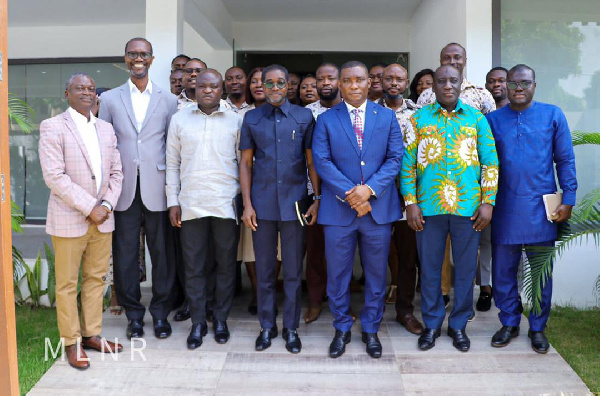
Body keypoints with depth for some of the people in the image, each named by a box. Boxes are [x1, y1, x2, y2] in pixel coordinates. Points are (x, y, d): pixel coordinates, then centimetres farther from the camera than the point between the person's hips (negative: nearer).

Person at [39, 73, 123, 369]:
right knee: (67, 284, 5)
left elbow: (116, 172, 11)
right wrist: (89, 208, -16)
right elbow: (54, 176, -14)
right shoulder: (52, 127, -5)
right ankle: (71, 342, 16)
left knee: (96, 279, 12)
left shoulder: (106, 129, 12)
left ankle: (91, 334, 25)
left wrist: (106, 205, -5)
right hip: (69, 219, -5)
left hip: (103, 219, 5)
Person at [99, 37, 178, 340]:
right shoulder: (110, 99, 9)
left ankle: (160, 312, 21)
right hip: (124, 190, 1)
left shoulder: (168, 100, 7)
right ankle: (133, 314, 22)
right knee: (125, 255, 6)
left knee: (162, 254, 6)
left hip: (157, 189, -1)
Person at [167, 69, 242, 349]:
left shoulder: (235, 121, 5)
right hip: (191, 205, 1)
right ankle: (198, 322, 18)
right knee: (194, 267, 6)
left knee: (226, 265, 7)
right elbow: (172, 163, 8)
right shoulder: (180, 119, 7)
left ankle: (221, 319, 22)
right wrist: (173, 201, 3)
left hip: (226, 204, 0)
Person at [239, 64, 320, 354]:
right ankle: (267, 326, 24)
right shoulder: (252, 119, 5)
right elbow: (246, 163, 5)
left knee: (293, 271, 7)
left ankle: (291, 327, 21)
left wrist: (318, 199, -3)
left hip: (294, 203, -1)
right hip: (262, 204, 1)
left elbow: (311, 161, 3)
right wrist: (247, 204, -1)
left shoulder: (304, 117, 2)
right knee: (264, 270, 9)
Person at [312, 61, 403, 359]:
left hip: (379, 207, 1)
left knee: (376, 274, 10)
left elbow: (395, 158, 0)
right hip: (338, 209, -1)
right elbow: (321, 161, -5)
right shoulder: (326, 120, 3)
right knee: (337, 275, 7)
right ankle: (342, 329, 25)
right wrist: (349, 194, -15)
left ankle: (371, 330, 26)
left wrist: (369, 188, -14)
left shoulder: (387, 117, 6)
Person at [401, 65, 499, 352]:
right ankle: (432, 323, 24)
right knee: (429, 267, 8)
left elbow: (490, 163, 5)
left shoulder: (476, 118, 6)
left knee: (465, 268, 8)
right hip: (428, 207, 0)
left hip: (468, 207, 1)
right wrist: (410, 203, -5)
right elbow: (407, 163, 2)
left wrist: (488, 202, -3)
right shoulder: (418, 119, 5)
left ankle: (459, 325, 25)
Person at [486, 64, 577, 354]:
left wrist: (568, 199, -3)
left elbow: (565, 160, 3)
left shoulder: (552, 115, 2)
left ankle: (538, 328, 24)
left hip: (541, 210, -1)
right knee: (503, 270, 8)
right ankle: (509, 323, 25)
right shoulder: (493, 120, 5)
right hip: (505, 210, 1)